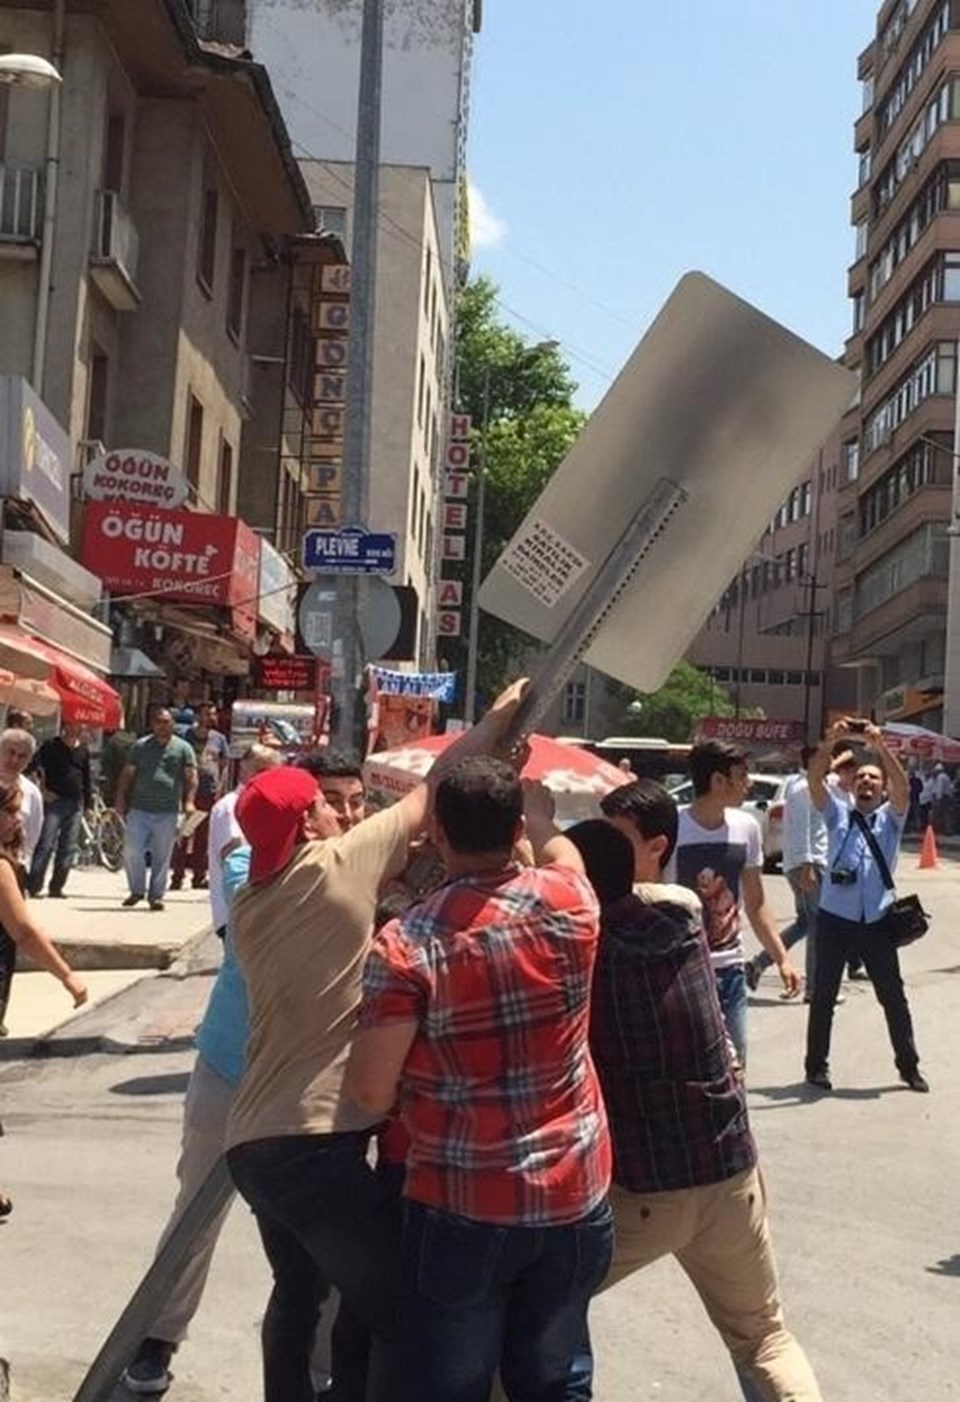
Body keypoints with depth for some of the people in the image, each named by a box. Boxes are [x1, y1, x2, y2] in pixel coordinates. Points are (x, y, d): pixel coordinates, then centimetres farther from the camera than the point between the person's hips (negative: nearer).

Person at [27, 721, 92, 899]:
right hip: (54, 801, -5)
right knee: (46, 845, -11)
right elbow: (35, 767, -4)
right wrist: (43, 790, -10)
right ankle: (34, 886, -8)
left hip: (75, 804, 5)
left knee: (69, 848, 4)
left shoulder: (83, 751, 14)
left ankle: (56, 887, 11)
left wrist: (89, 805, 16)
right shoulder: (50, 747, 0)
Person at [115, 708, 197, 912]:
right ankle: (137, 890, 12)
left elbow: (191, 777, 1)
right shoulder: (141, 746, 10)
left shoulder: (183, 748, 6)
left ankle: (156, 895, 14)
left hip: (167, 812, -1)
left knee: (162, 857, 4)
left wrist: (189, 802, -12)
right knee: (131, 850, -5)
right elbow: (127, 774, 12)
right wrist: (120, 799, 3)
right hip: (139, 809, 1)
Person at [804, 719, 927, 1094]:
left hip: (877, 922, 1)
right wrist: (830, 741, -19)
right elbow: (815, 779, -6)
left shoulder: (891, 817, 8)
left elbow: (903, 788, -11)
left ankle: (909, 1066, 23)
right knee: (824, 995, 6)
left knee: (893, 997, 9)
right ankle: (816, 1066, 16)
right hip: (835, 918, 0)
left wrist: (881, 746, -22)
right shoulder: (838, 813, 8)